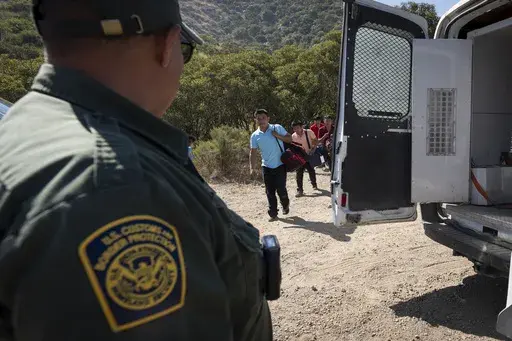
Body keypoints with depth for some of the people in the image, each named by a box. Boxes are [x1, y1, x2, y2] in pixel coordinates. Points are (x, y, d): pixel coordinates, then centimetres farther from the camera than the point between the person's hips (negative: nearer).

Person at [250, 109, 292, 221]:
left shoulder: (277, 128, -5)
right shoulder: (255, 136, 0)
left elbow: (289, 139, 0)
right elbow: (253, 152, 2)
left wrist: (278, 135, -16)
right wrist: (253, 167, -6)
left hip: (280, 165, -3)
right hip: (266, 167, 3)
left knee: (281, 189, -4)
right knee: (270, 192, 5)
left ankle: (285, 205, 28)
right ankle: (273, 213, 17)